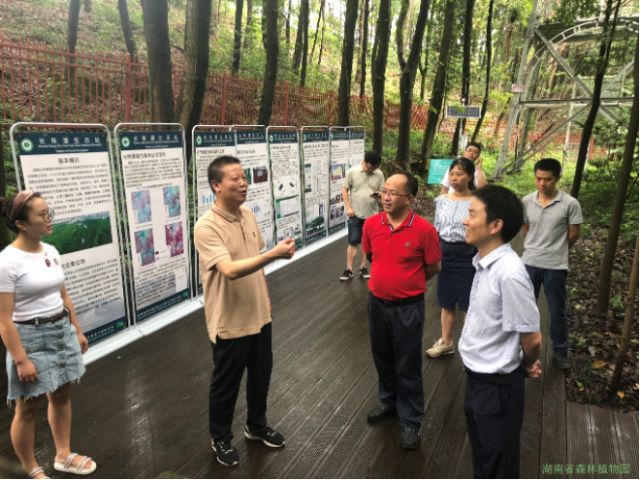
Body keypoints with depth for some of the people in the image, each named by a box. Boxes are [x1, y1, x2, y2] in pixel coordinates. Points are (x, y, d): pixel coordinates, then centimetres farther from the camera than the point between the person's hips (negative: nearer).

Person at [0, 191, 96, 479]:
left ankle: (63, 455, 38)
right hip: (31, 337, -7)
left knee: (62, 395, 19)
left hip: (62, 331, 7)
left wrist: (77, 330, 15)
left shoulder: (51, 251, 2)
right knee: (30, 407, 10)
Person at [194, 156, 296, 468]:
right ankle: (220, 439, 36)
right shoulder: (206, 227, -23)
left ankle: (256, 425, 45)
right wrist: (275, 253, -42)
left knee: (261, 376, 21)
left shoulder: (248, 216, 2)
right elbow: (230, 269, -35)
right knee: (226, 384, 12)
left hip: (259, 315, 7)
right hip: (230, 322, -7)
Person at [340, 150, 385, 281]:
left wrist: (379, 196, -20)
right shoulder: (352, 172, -6)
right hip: (355, 214, -2)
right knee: (352, 242, 2)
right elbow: (345, 190, -2)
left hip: (372, 215, 2)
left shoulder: (379, 174, -1)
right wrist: (348, 208, -10)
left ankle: (363, 268, 22)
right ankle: (349, 270, 10)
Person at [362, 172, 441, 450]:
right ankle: (389, 402, 44)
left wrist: (407, 283, 5)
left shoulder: (424, 229, -18)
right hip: (377, 303, 5)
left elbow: (433, 268, -4)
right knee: (382, 359, 21)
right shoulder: (371, 224, -6)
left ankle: (410, 421, 26)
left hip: (407, 308, -4)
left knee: (408, 367, 8)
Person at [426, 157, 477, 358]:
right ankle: (446, 342, 33)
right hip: (445, 253, 4)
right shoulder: (442, 200, 4)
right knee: (447, 301, 16)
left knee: (469, 303, 7)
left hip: (468, 255, -4)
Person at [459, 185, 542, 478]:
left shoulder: (509, 273, -29)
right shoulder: (485, 263, -2)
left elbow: (532, 338, -21)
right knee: (481, 454, 27)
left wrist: (527, 366, -1)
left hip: (498, 384, -8)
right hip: (477, 376, 8)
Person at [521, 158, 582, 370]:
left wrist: (556, 251, 8)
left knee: (557, 312, 11)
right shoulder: (526, 201, -3)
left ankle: (560, 351, 29)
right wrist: (536, 249, 9)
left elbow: (573, 235, -2)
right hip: (529, 263, 3)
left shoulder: (570, 204, -12)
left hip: (555, 266, -2)